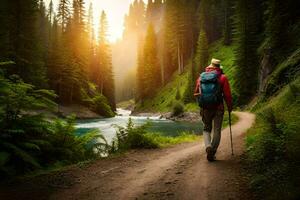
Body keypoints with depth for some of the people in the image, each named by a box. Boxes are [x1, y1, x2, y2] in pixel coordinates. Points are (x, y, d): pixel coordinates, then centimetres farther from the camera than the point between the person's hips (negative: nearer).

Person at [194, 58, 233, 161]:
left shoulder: (201, 77, 5)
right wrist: (230, 107, 8)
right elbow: (227, 95, -6)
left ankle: (208, 146, -7)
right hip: (218, 108, -2)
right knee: (217, 131, 9)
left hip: (205, 108, 2)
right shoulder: (222, 77, -4)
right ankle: (212, 154, 7)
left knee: (207, 129, 17)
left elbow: (196, 93, 11)